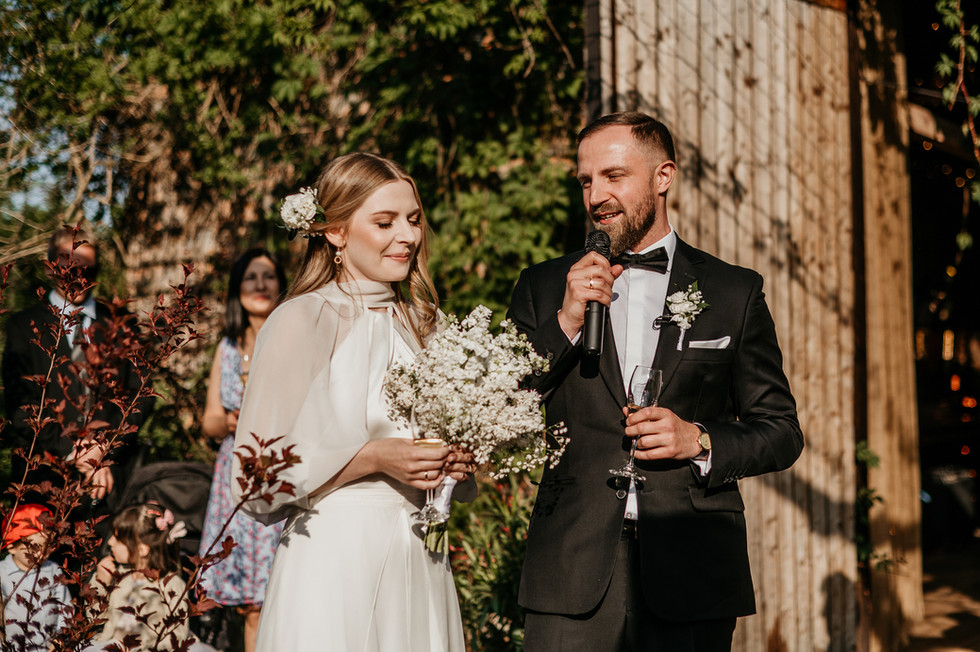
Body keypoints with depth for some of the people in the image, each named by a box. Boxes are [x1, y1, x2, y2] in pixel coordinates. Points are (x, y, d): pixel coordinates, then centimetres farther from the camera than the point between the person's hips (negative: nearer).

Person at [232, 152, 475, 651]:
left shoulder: (417, 321, 11)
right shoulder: (301, 321, -8)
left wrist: (455, 460, 2)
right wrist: (371, 458, -19)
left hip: (419, 564, 6)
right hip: (337, 567, -6)